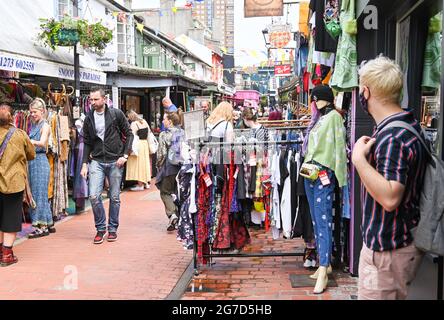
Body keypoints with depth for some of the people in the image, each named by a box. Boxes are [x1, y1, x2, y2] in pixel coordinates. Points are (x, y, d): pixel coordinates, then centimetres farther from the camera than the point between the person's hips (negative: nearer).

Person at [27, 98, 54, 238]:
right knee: (35, 193, 11)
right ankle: (49, 224, 19)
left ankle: (43, 226, 0)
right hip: (32, 161, 8)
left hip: (40, 160, -8)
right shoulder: (33, 125, 17)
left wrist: (30, 141, -38)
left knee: (39, 192, -6)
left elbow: (42, 143, -22)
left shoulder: (45, 126, -5)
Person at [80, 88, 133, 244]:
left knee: (114, 197, 6)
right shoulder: (89, 118, 6)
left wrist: (125, 155, -9)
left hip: (115, 161, -2)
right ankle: (100, 228, 8)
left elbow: (129, 134, 1)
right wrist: (85, 164, 3)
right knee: (94, 196, -9)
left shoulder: (116, 114, -3)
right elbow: (87, 143, 11)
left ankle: (112, 228, 21)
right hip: (96, 161, 2)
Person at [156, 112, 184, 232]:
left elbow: (162, 153, -12)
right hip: (183, 167, 5)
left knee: (165, 192, 7)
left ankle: (172, 214, -11)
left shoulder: (164, 135, -9)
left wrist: (158, 166, 4)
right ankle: (179, 216, 20)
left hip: (169, 168, -5)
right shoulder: (183, 133, 6)